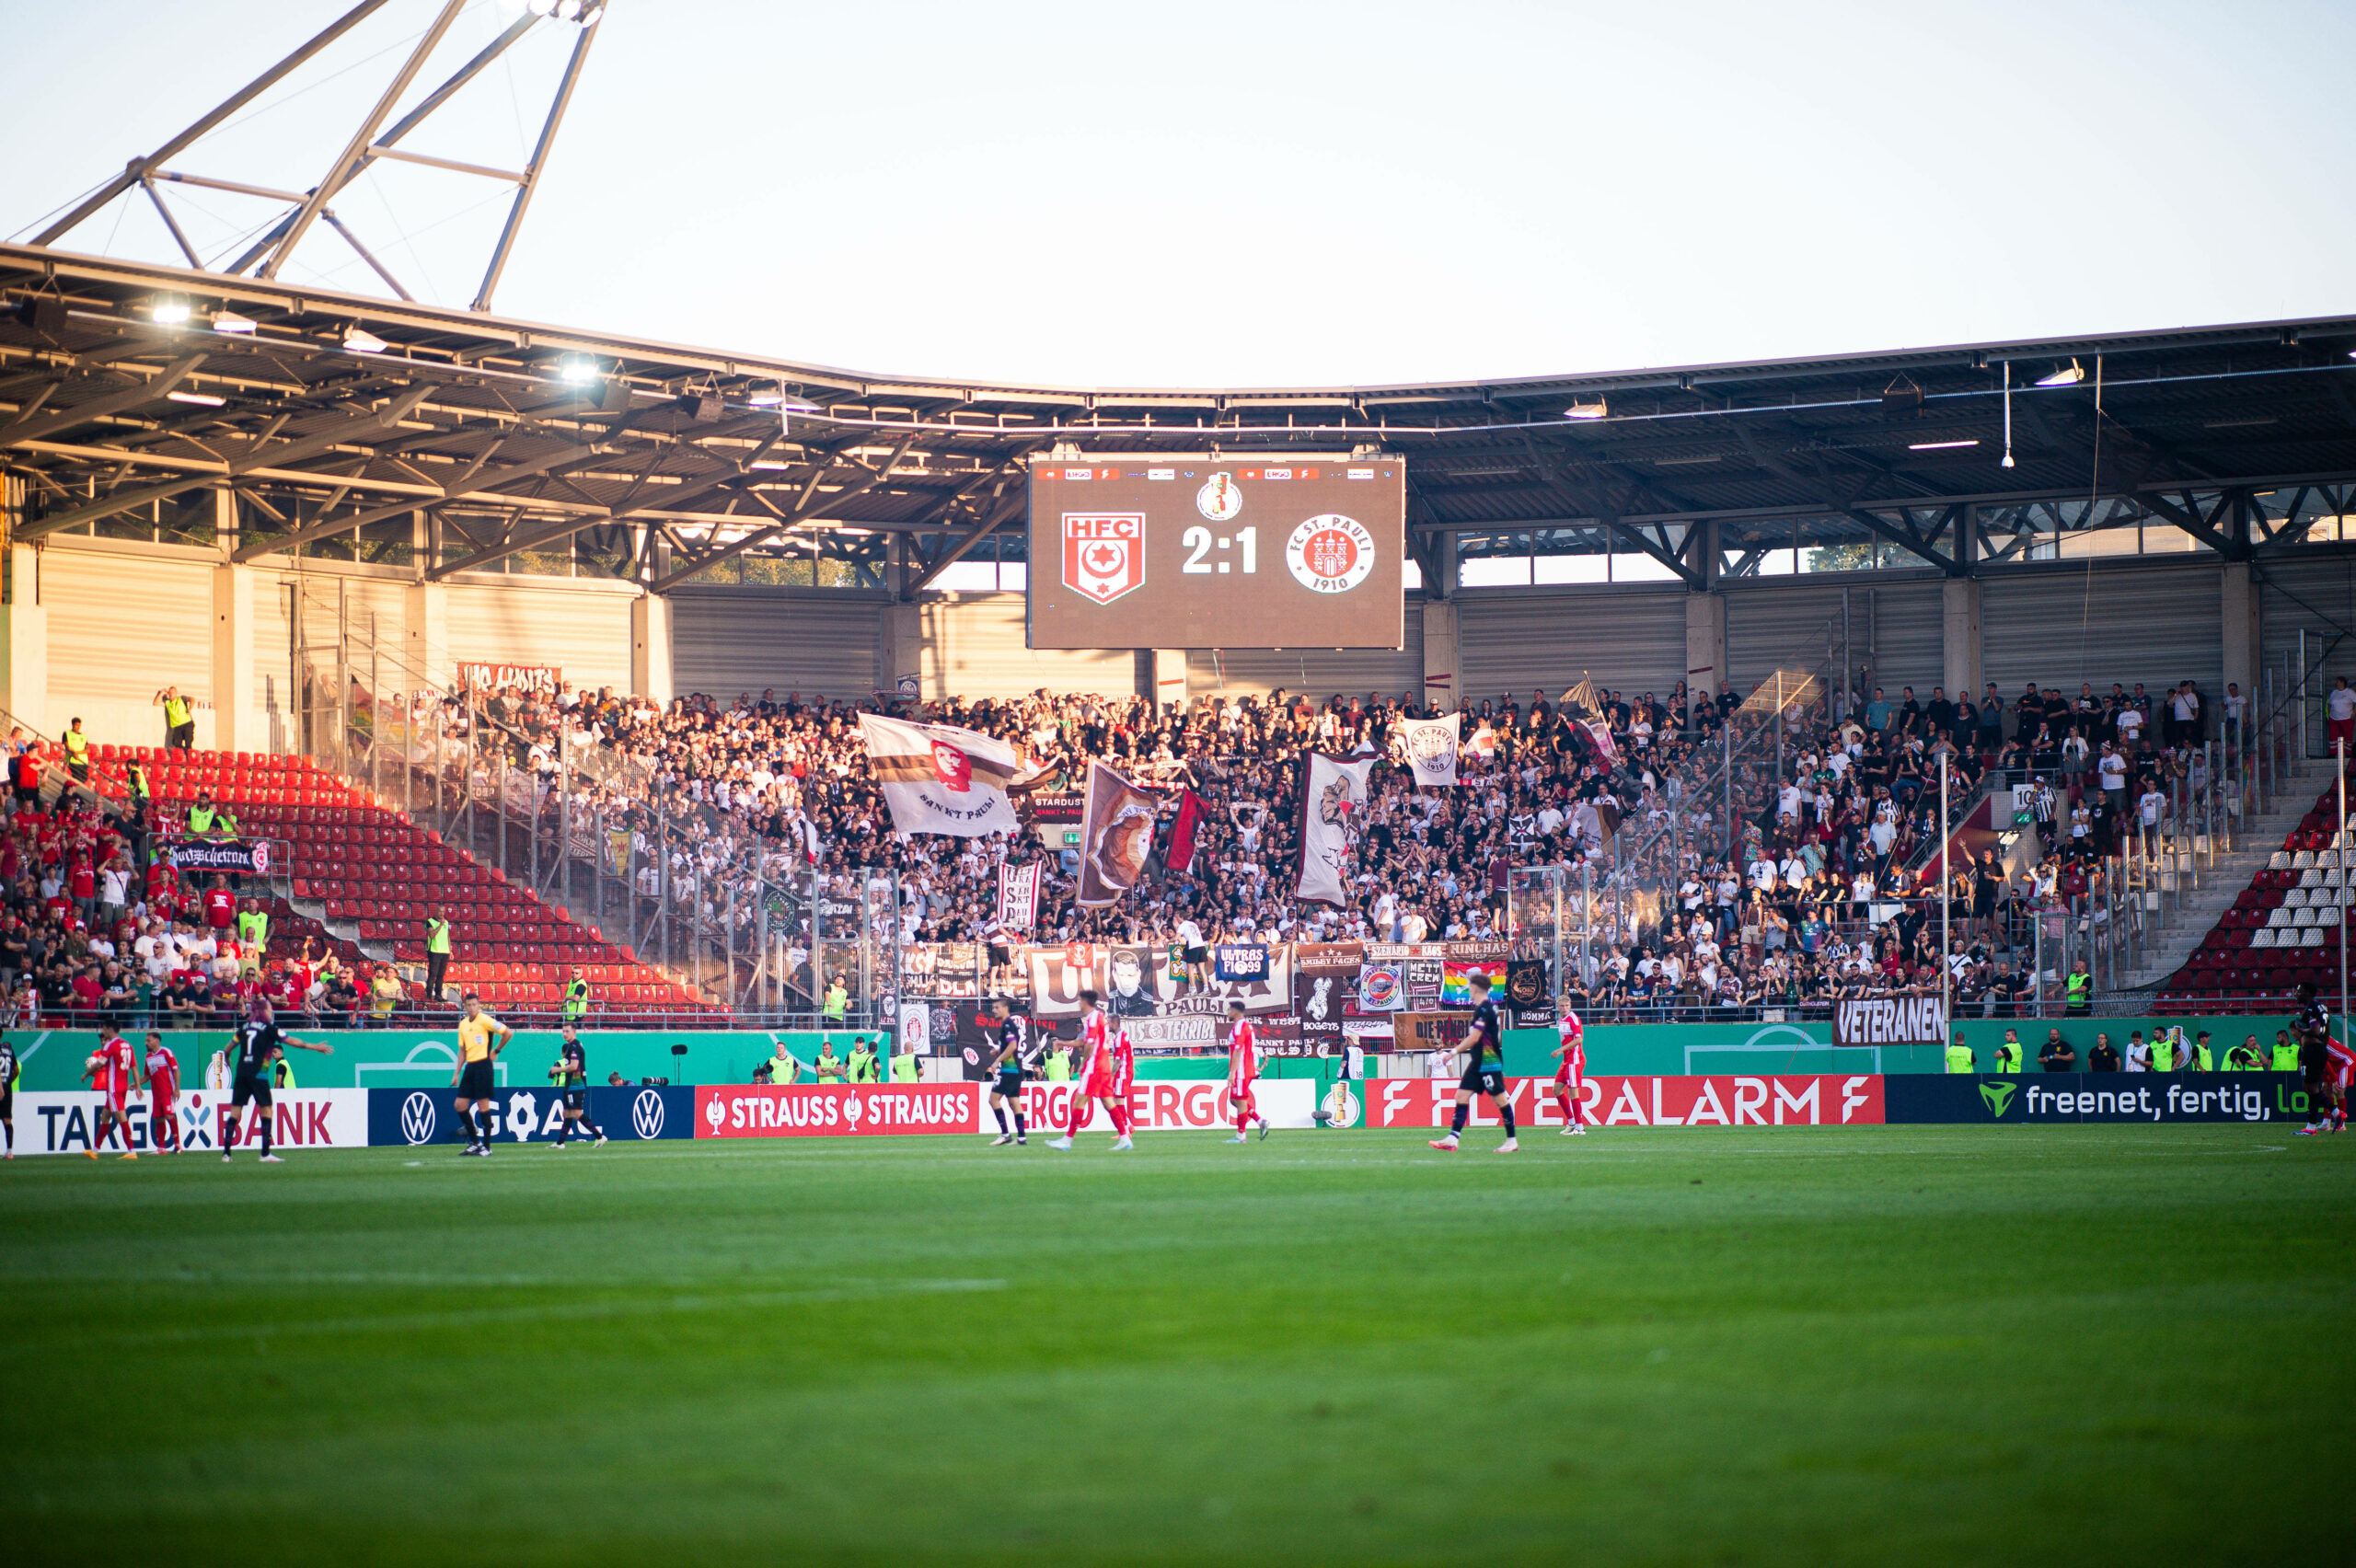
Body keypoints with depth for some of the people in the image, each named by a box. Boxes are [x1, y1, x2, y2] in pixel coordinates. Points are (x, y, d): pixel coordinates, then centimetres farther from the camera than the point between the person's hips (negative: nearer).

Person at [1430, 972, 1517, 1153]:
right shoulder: (1487, 1007, 13)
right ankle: (1452, 1139, 0)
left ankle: (1512, 1141, 5)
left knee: (1499, 1099, -3)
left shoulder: (1484, 1009, -17)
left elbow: (1474, 1038, -20)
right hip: (1478, 1063, 10)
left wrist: (1454, 1051, -13)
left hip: (1489, 1063, -10)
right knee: (1462, 1096, 4)